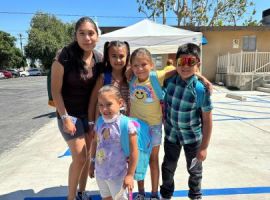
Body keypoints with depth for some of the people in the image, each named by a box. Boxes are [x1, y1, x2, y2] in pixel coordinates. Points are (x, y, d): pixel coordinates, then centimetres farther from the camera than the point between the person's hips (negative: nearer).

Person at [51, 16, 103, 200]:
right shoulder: (64, 57, -18)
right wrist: (65, 117, -16)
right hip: (70, 113, -5)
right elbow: (56, 91, -13)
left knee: (88, 155, 13)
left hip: (90, 113, 5)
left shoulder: (99, 59, -4)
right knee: (79, 158, -3)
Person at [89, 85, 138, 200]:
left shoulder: (127, 125, -24)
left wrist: (130, 175, -15)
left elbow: (133, 151, -19)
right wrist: (92, 162, 14)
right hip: (100, 172, 6)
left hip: (116, 175, -6)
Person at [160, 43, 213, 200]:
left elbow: (207, 120, -16)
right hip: (171, 133, 3)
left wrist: (204, 147, -12)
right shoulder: (169, 81, -11)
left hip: (192, 136, -3)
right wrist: (165, 123, 5)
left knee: (194, 169, 20)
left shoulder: (200, 88, -22)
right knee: (168, 167, 19)